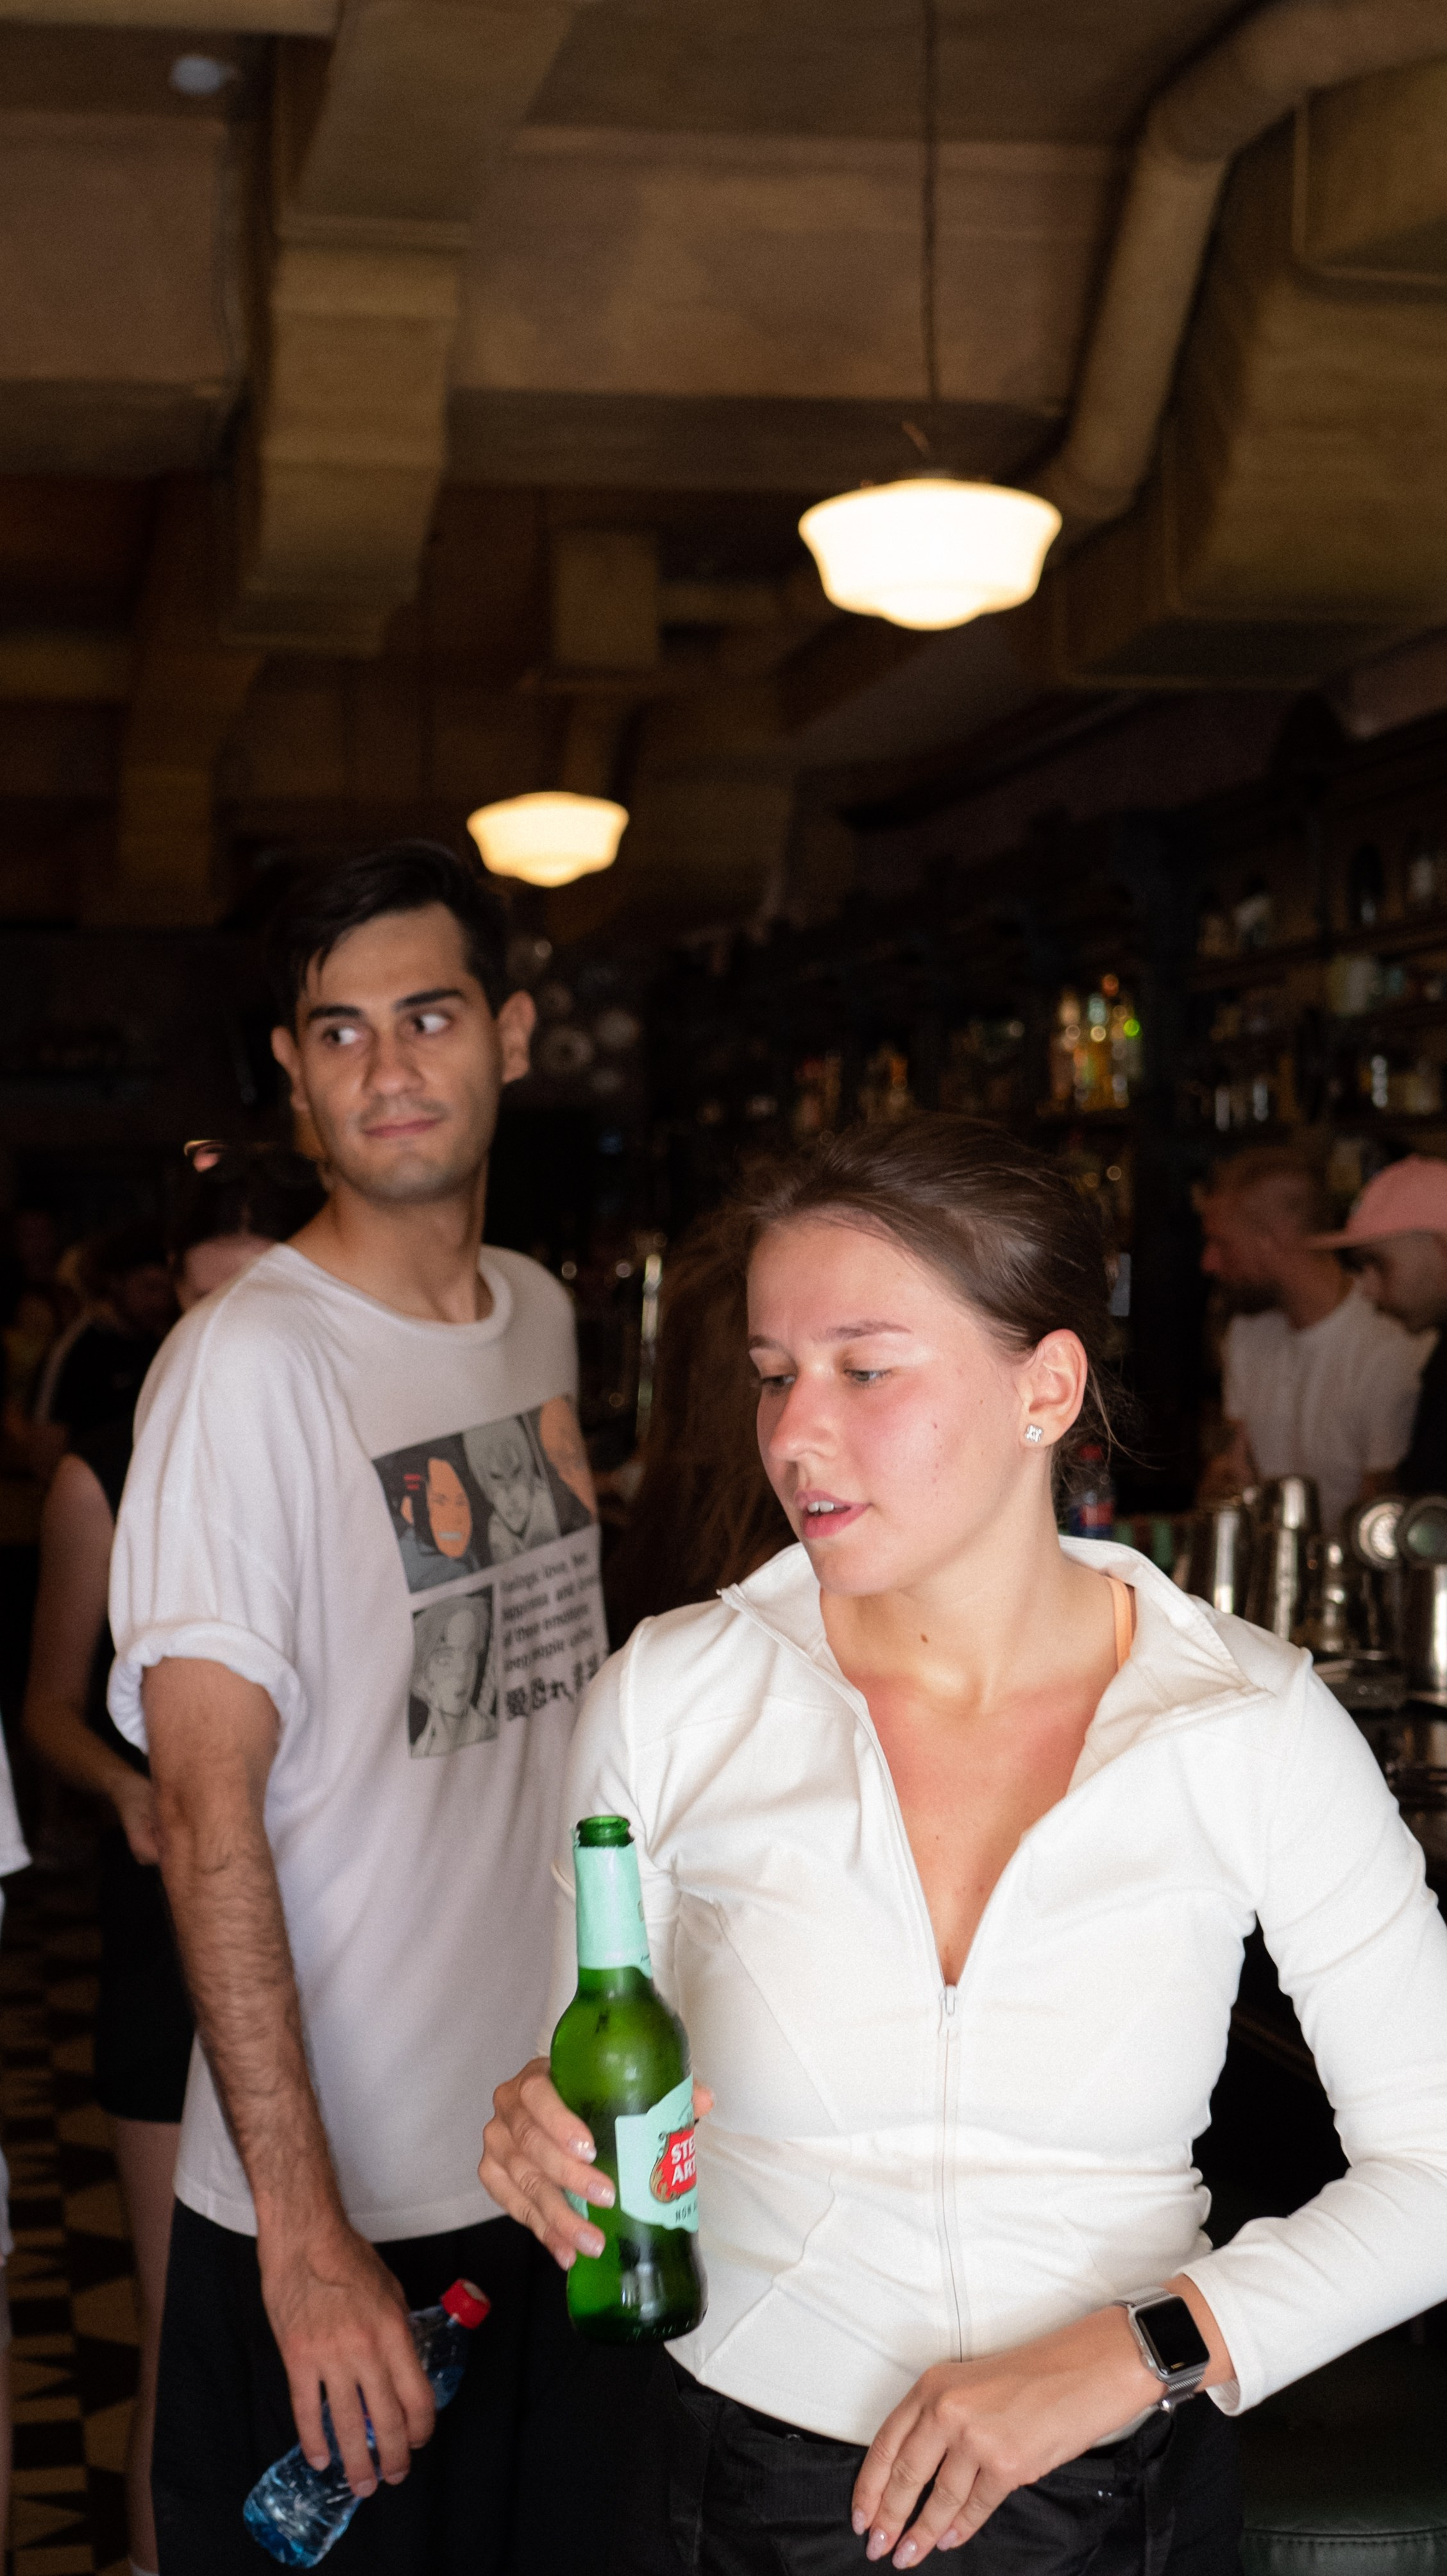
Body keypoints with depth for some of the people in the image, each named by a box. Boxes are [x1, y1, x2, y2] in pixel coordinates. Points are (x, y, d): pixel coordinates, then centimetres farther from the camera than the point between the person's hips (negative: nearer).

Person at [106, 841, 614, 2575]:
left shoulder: (543, 1317, 6)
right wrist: (305, 2223, -25)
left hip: (549, 2156, 7)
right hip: (329, 2202, -7)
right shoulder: (249, 1364, -17)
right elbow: (209, 1814, -21)